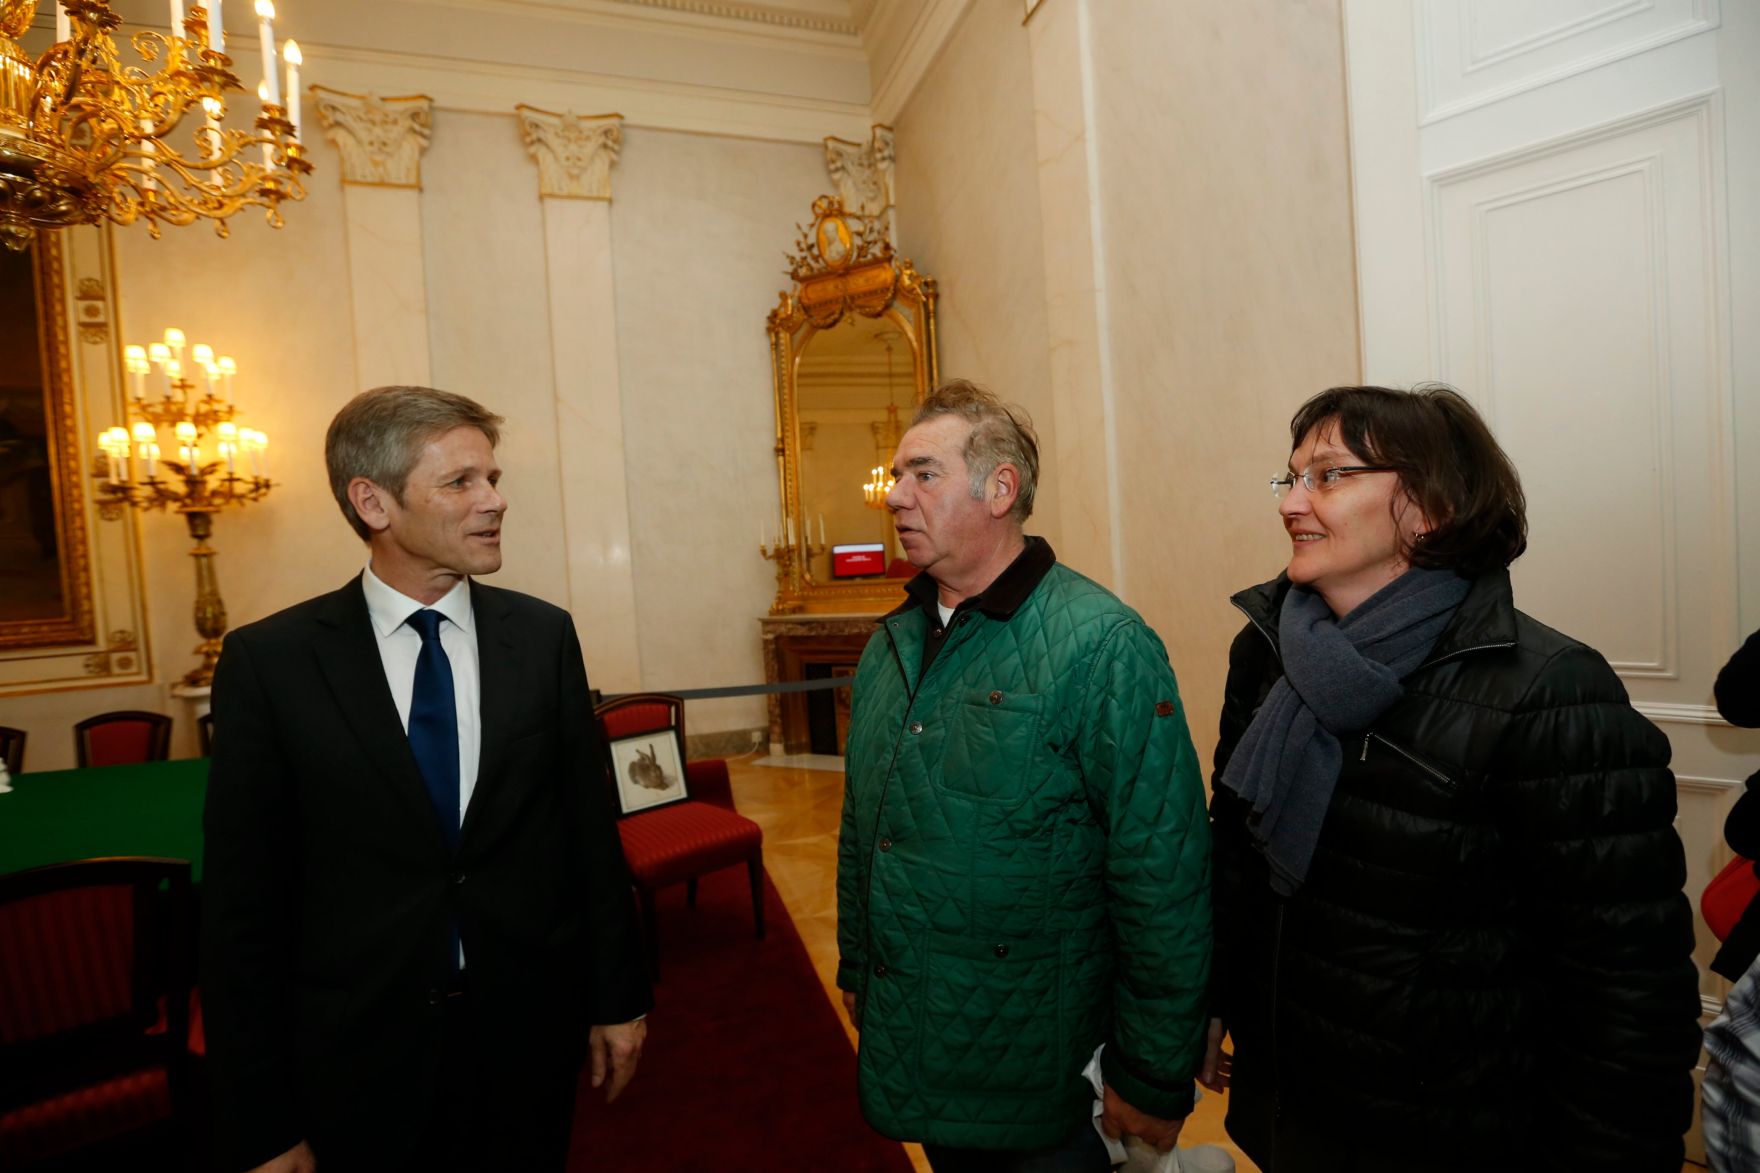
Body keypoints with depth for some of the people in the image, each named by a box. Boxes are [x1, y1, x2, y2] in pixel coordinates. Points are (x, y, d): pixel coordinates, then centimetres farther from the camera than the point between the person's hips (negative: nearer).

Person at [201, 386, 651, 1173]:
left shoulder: (542, 635, -5)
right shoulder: (269, 662, -10)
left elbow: (591, 827, -1)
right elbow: (241, 901, -6)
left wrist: (617, 996, 3)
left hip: (529, 1033, 2)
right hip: (360, 1054, -1)